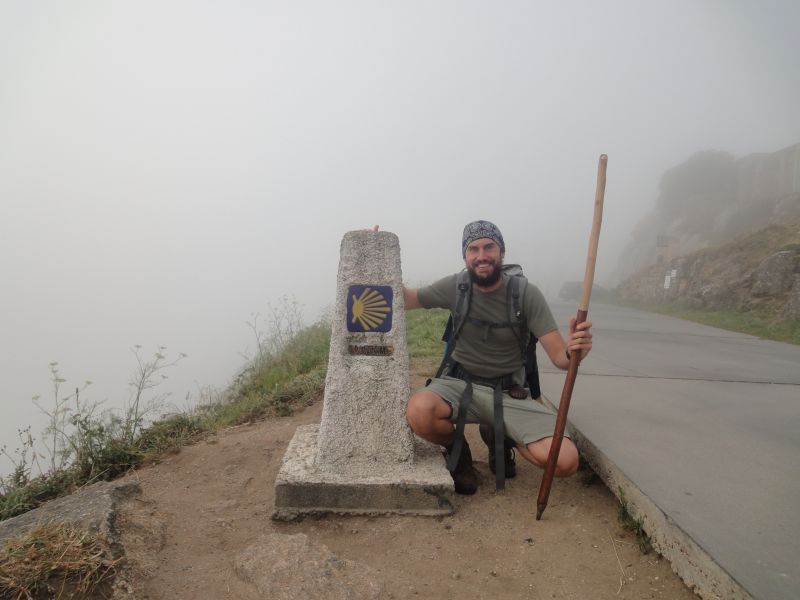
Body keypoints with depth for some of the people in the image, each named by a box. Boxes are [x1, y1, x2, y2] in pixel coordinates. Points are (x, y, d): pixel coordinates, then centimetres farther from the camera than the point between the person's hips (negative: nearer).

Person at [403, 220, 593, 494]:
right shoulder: (455, 287, -4)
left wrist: (573, 350, -37)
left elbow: (558, 355, -13)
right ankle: (457, 450, 3)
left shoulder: (526, 294, -9)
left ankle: (497, 436, 13)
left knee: (566, 461, -20)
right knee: (419, 410, -35)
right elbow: (406, 299, 9)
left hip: (508, 393, 0)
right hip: (460, 383, 0)